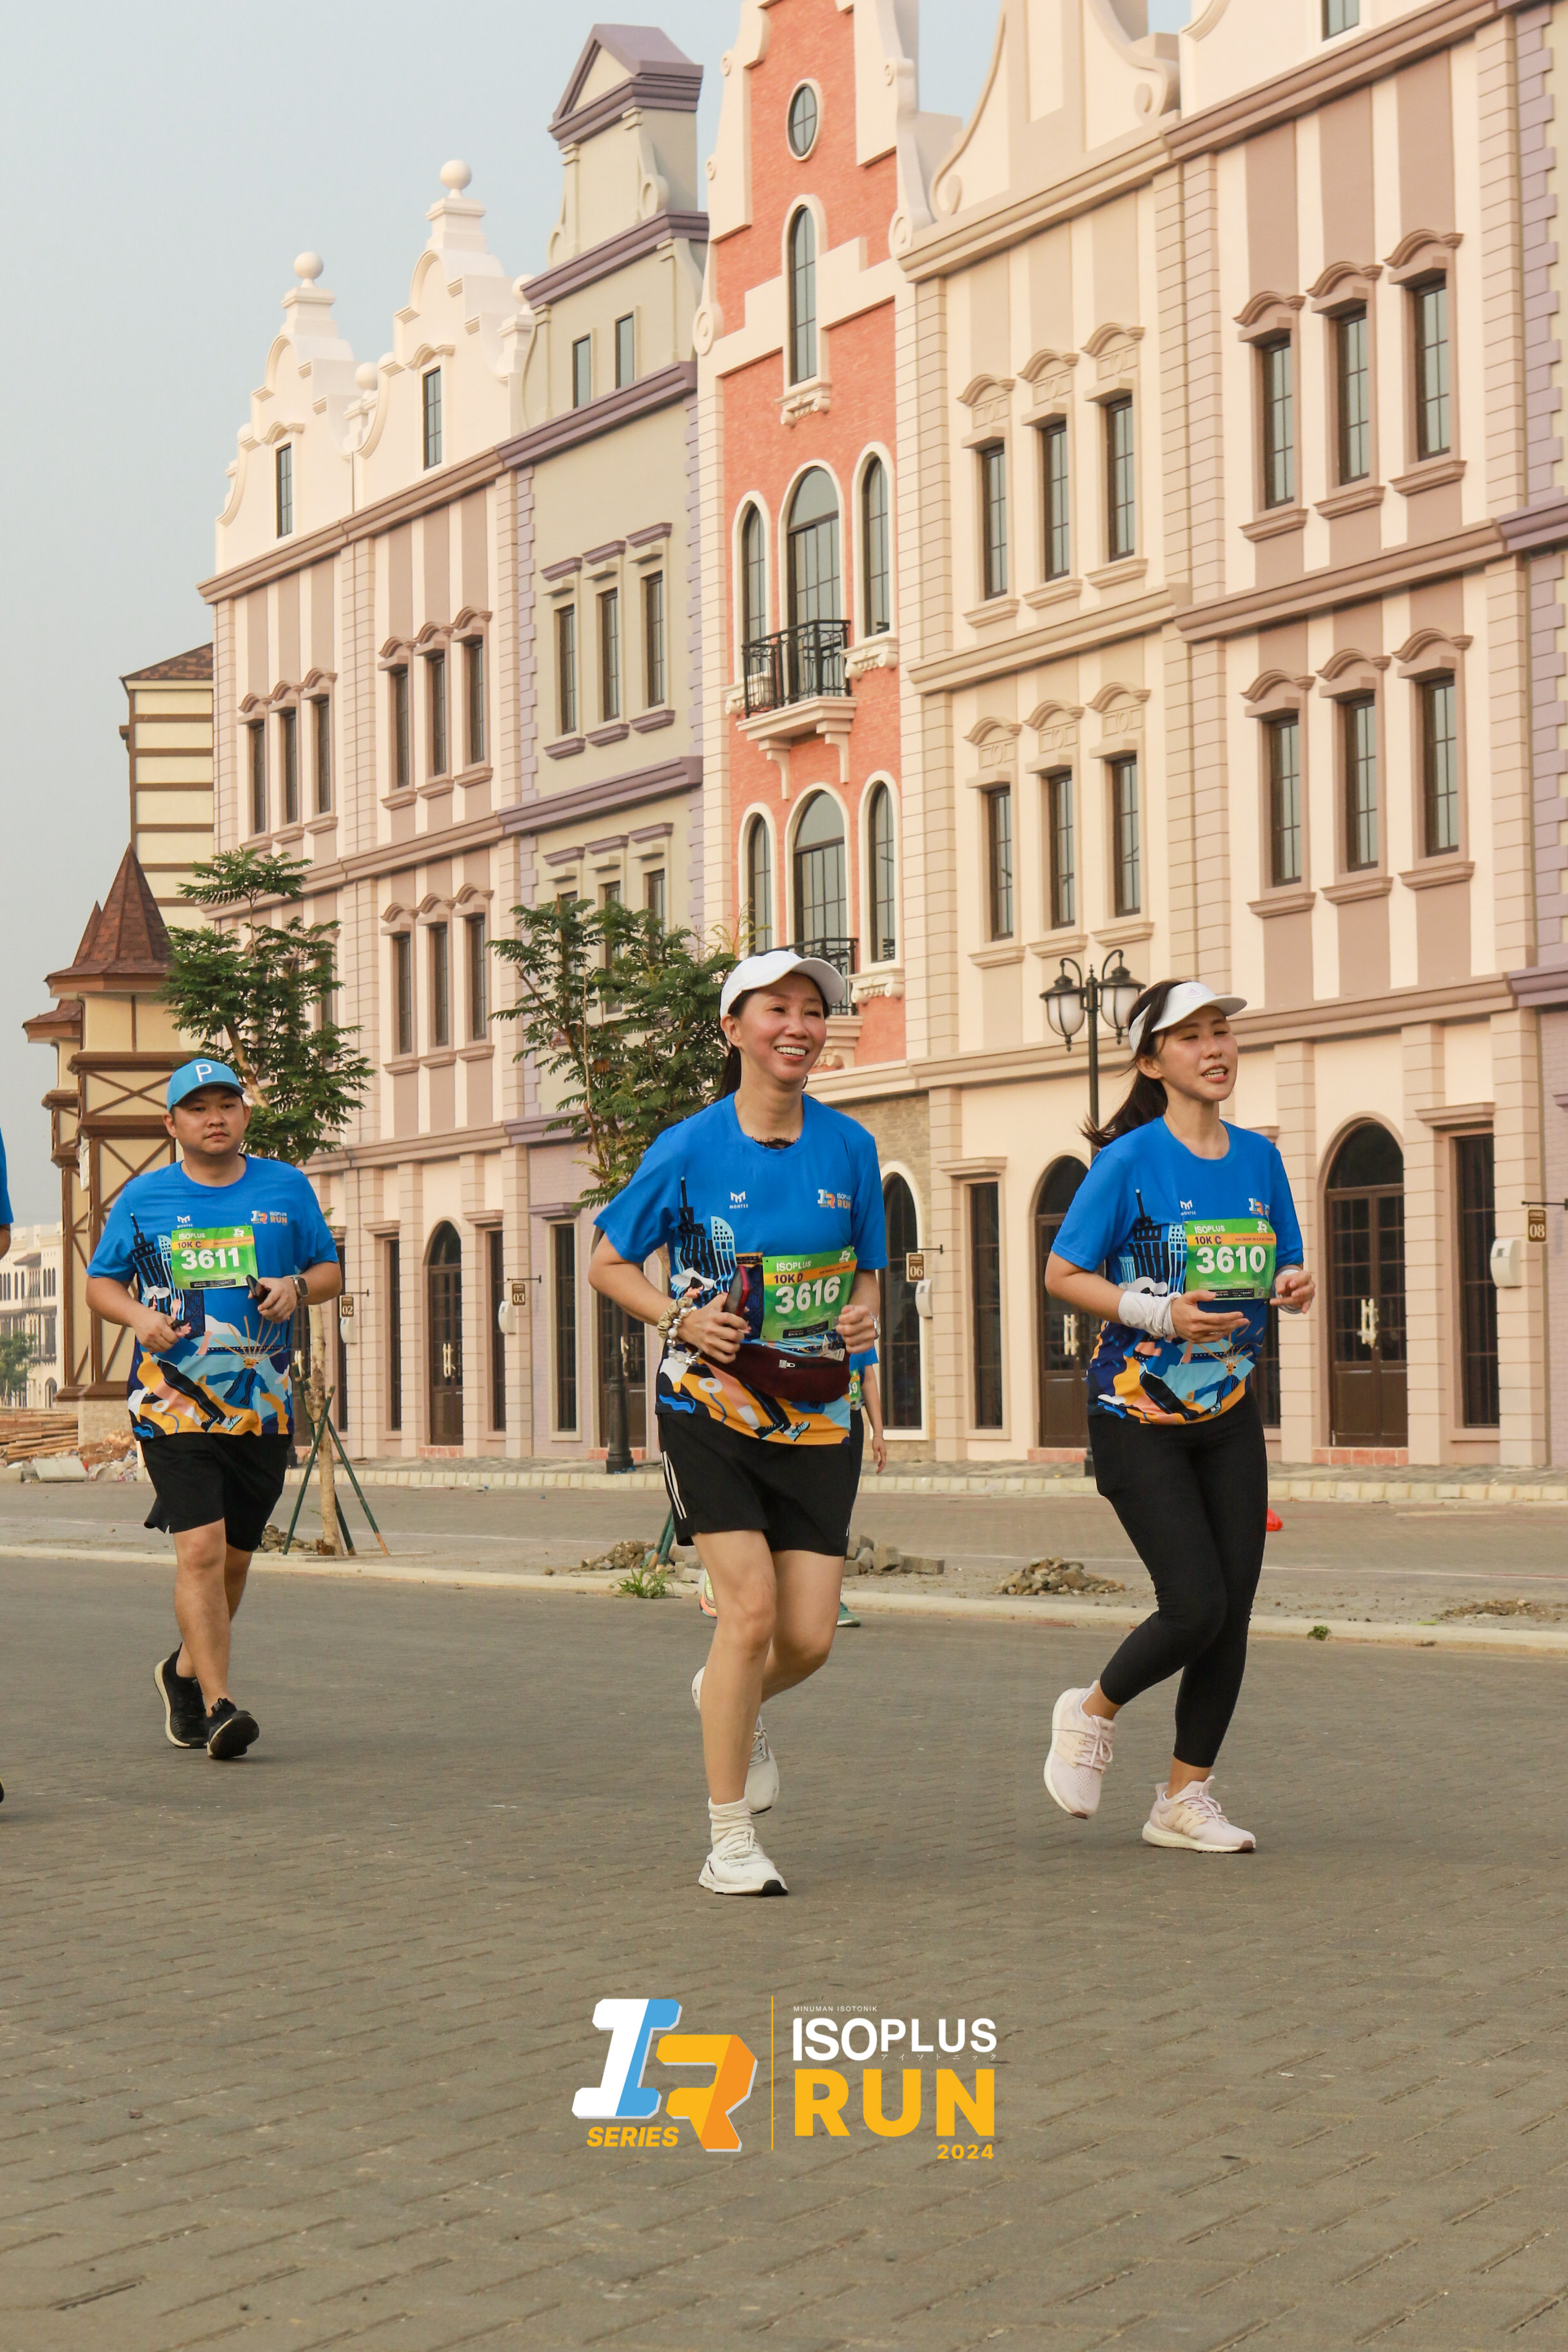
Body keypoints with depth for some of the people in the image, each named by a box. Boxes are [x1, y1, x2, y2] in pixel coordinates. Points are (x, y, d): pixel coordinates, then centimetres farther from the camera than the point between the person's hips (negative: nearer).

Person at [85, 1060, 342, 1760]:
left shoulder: (286, 1189, 9)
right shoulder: (144, 1197, 5)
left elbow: (330, 1270, 16)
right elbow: (100, 1282, 12)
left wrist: (297, 1286, -7)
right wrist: (139, 1316, -9)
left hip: (263, 1405, 3)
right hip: (174, 1404, -3)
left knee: (234, 1555, 12)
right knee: (201, 1548, -16)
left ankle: (185, 1670, 37)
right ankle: (218, 1704, -16)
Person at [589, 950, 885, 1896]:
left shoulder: (850, 1147, 2)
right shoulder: (689, 1150, -7)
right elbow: (608, 1264, 3)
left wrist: (862, 1314, -7)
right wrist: (681, 1320, -13)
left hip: (818, 1418, 3)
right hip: (713, 1409, -3)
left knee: (810, 1638, -1)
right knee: (751, 1607, -14)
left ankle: (731, 1700, 36)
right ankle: (730, 1842, -1)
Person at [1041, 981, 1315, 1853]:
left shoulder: (1259, 1158, 6)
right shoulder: (1130, 1160, -11)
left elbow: (1286, 1270, 17)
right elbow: (1062, 1274, -9)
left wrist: (1294, 1286, -7)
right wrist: (1158, 1313, -21)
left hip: (1229, 1415, 5)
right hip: (1139, 1414, -5)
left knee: (1233, 1612, 2)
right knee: (1195, 1606, -12)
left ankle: (1186, 1798, 15)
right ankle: (1093, 1712, 17)